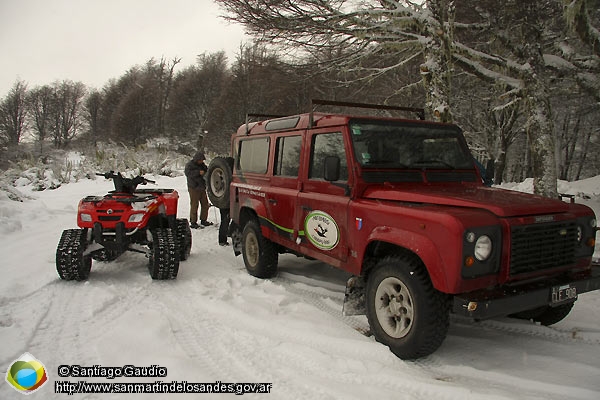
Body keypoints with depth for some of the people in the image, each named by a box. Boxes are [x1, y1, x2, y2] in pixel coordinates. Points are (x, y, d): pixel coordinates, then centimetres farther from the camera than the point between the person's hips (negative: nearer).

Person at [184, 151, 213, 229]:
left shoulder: (201, 164, 15)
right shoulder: (189, 164, -8)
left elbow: (206, 170, 25)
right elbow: (188, 173, -23)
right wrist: (198, 172, -29)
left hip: (202, 188, 8)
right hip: (194, 188, -8)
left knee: (205, 204, 10)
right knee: (194, 205, -6)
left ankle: (203, 220, 22)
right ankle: (193, 223, 0)